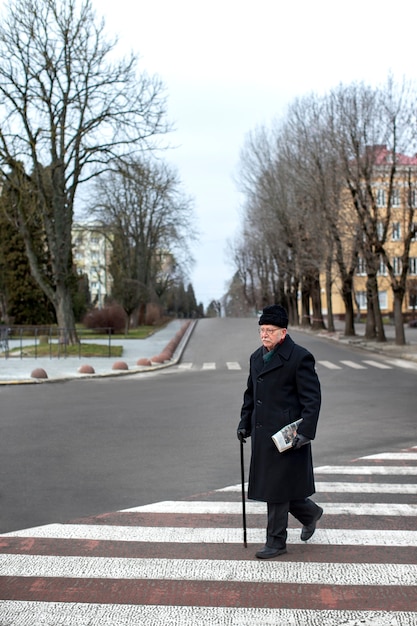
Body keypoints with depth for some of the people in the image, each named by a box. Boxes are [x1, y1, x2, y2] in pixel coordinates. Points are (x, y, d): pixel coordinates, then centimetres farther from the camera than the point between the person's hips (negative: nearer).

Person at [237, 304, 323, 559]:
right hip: (263, 433, 8)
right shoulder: (257, 357, 12)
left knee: (277, 488, -1)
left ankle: (276, 542, 14)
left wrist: (306, 432, -20)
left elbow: (312, 398, -13)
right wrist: (245, 423, 15)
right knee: (271, 485, 14)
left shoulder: (299, 357, -11)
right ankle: (310, 513, 37)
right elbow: (250, 393, 21)